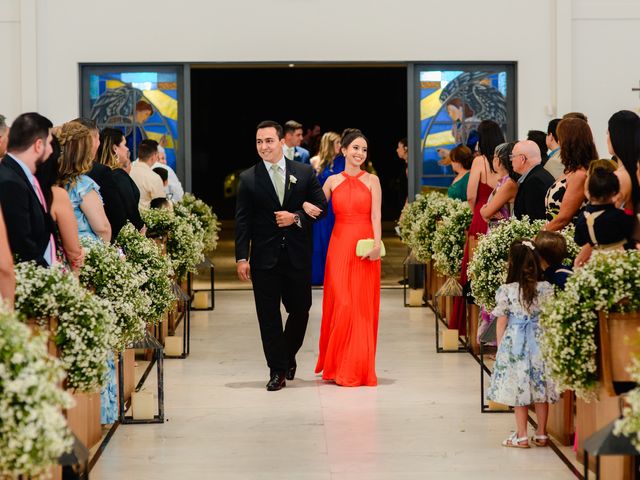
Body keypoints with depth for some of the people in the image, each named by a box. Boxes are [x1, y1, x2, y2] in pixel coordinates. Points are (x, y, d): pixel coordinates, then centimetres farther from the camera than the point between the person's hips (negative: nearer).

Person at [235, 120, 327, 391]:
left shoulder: (305, 173, 4)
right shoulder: (248, 179, 1)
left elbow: (321, 207, 5)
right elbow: (242, 221, -2)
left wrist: (296, 217, -12)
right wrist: (241, 257, -9)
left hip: (298, 256, 1)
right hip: (264, 257, -1)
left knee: (300, 310, 9)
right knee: (269, 316, 1)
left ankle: (288, 356, 34)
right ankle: (278, 370, 8)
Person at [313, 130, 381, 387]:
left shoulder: (372, 180, 5)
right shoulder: (333, 181, 9)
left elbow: (376, 215, -3)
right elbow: (317, 208, 9)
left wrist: (377, 243, -17)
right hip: (339, 244, 1)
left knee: (363, 306, 0)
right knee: (341, 304, -5)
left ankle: (360, 367, 9)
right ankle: (339, 366, 7)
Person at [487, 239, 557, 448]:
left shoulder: (506, 291, -10)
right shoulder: (546, 288, -6)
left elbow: (501, 322, -4)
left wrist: (500, 347, 7)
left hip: (514, 342, -2)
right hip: (540, 342, 2)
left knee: (518, 389, 6)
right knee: (540, 389, 11)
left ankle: (521, 436, 9)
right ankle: (541, 434, 18)